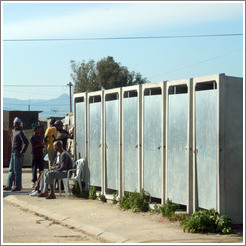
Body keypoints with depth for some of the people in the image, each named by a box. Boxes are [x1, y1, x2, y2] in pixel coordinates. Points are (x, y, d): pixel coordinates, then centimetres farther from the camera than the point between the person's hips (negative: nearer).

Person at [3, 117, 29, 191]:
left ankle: (17, 186, 0)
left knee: (17, 170, -5)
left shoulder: (20, 132, -12)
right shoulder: (13, 131, 16)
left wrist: (22, 152, -21)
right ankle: (9, 185, 17)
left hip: (17, 153, -10)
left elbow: (26, 142, -21)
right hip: (13, 153, 10)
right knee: (11, 169, 12)